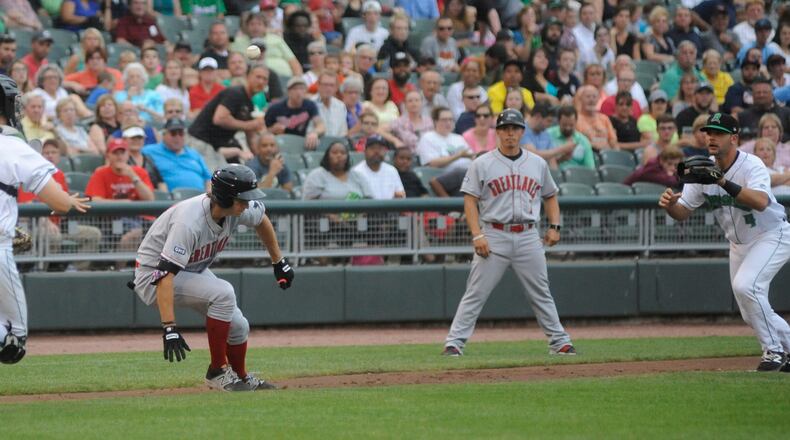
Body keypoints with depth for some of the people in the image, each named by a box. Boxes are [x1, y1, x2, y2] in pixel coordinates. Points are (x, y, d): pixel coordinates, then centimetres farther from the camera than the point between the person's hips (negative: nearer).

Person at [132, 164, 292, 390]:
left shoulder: (239, 209, -13)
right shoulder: (189, 222, -37)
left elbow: (262, 219, 12)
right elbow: (165, 274, -42)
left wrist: (279, 262, 16)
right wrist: (169, 328, -47)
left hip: (193, 270, 8)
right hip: (153, 274, -8)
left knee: (238, 327, 2)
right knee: (223, 293, -30)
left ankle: (243, 379, 32)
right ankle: (218, 371, -16)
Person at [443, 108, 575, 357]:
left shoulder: (537, 164, 11)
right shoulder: (482, 164, 1)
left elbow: (550, 196, 21)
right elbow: (470, 201, -2)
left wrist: (554, 226, 6)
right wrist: (477, 235, -13)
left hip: (528, 237, 3)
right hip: (494, 236, -3)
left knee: (541, 294, 8)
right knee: (476, 294, -5)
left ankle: (559, 342, 14)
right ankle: (454, 343, -5)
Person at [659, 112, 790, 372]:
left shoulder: (751, 165, -24)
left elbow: (761, 202, -42)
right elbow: (683, 213, -3)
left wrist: (723, 181, -50)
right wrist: (669, 205, -27)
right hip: (738, 243, 7)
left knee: (745, 285, -28)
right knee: (752, 315, 7)